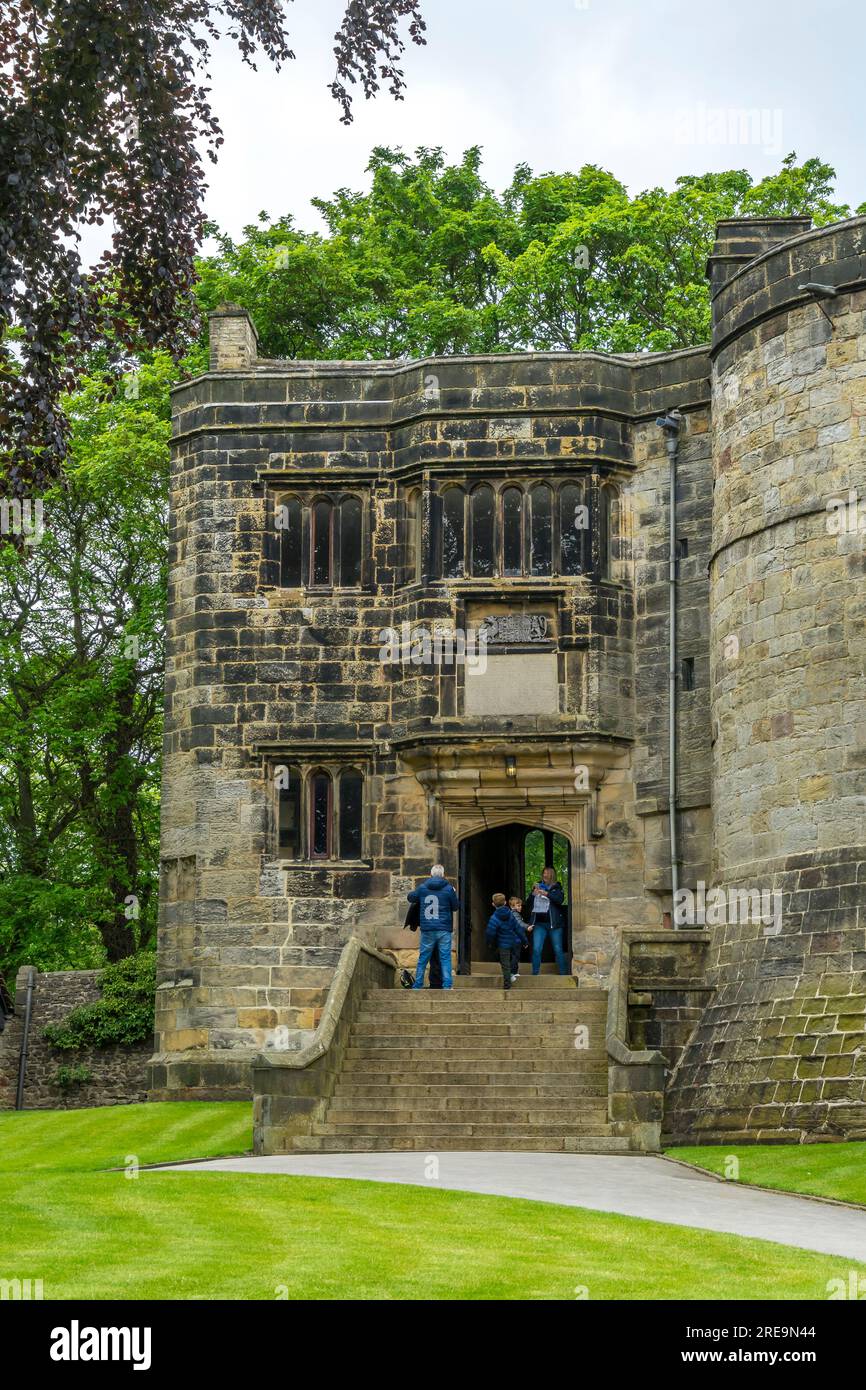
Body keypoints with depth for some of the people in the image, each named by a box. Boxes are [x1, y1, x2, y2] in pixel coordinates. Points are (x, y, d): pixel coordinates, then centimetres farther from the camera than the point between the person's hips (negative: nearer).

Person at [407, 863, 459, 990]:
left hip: (427, 930, 2)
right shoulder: (448, 888, -5)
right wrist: (454, 894, 22)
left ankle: (417, 985, 11)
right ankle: (447, 985, -3)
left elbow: (410, 897, 17)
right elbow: (455, 906, 5)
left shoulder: (422, 888, 2)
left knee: (423, 958, 9)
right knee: (445, 958, 2)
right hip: (444, 930, -2)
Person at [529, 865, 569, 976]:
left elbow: (560, 899, -14)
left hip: (554, 923, -2)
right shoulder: (538, 886, 13)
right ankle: (535, 973, 3)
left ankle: (563, 973, 9)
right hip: (539, 923, 2)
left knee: (558, 949, 0)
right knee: (536, 949, -6)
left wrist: (547, 894, -23)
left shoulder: (557, 888, 4)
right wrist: (533, 894, -6)